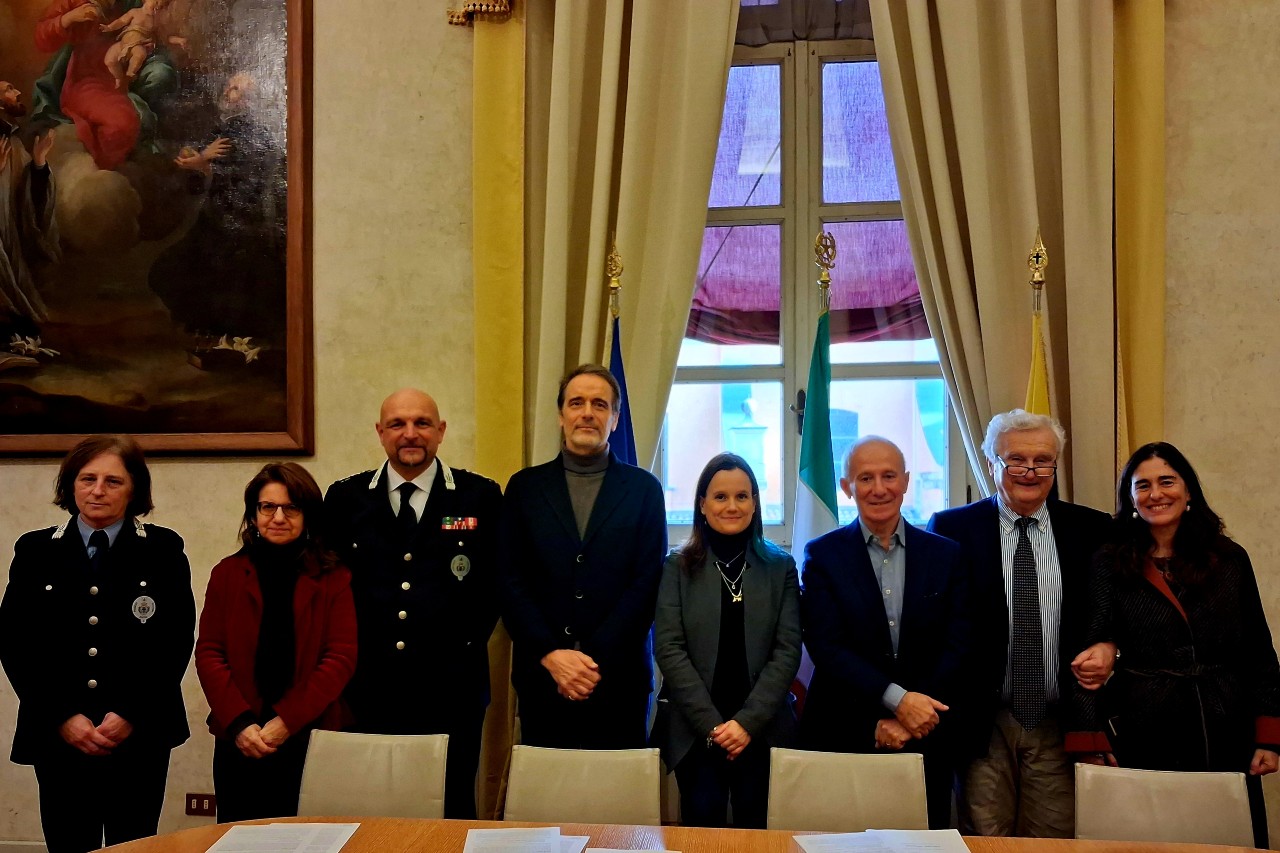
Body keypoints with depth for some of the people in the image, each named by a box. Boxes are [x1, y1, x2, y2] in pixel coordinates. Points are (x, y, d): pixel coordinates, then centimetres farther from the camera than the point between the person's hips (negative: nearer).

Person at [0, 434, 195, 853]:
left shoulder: (163, 550, 2)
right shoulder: (35, 551, 7)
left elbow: (177, 642, -2)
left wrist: (130, 715, -10)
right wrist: (62, 717, -7)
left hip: (140, 736, -1)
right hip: (56, 737, 1)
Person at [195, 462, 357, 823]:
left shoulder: (333, 578, 1)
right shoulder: (227, 574, 7)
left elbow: (342, 658, -4)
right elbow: (208, 654, 2)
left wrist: (288, 720, -12)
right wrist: (238, 723, -11)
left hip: (311, 737, -1)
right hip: (239, 741, 2)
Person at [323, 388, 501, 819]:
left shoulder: (481, 497, 1)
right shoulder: (345, 498, 6)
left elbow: (498, 579, 5)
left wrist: (468, 639, -2)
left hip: (451, 689, -1)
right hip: (368, 687, 2)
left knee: (451, 814, 8)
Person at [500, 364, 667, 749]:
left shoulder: (643, 488, 5)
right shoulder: (525, 486, 8)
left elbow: (648, 582, -1)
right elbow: (510, 580, 2)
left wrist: (596, 660, -10)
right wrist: (552, 655, -10)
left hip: (619, 678, -1)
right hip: (542, 677, 1)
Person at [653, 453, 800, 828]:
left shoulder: (781, 566, 6)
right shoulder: (678, 566, 3)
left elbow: (787, 650, 0)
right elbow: (669, 649, -4)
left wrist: (748, 722, -11)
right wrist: (712, 725, -12)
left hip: (765, 730, 1)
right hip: (696, 732, -1)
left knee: (757, 833, 3)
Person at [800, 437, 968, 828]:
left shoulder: (946, 555, 4)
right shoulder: (823, 555, -1)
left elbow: (958, 647, 0)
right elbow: (826, 647, -9)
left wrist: (909, 720, -10)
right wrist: (897, 699, -19)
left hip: (926, 740, 2)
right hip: (843, 736, -1)